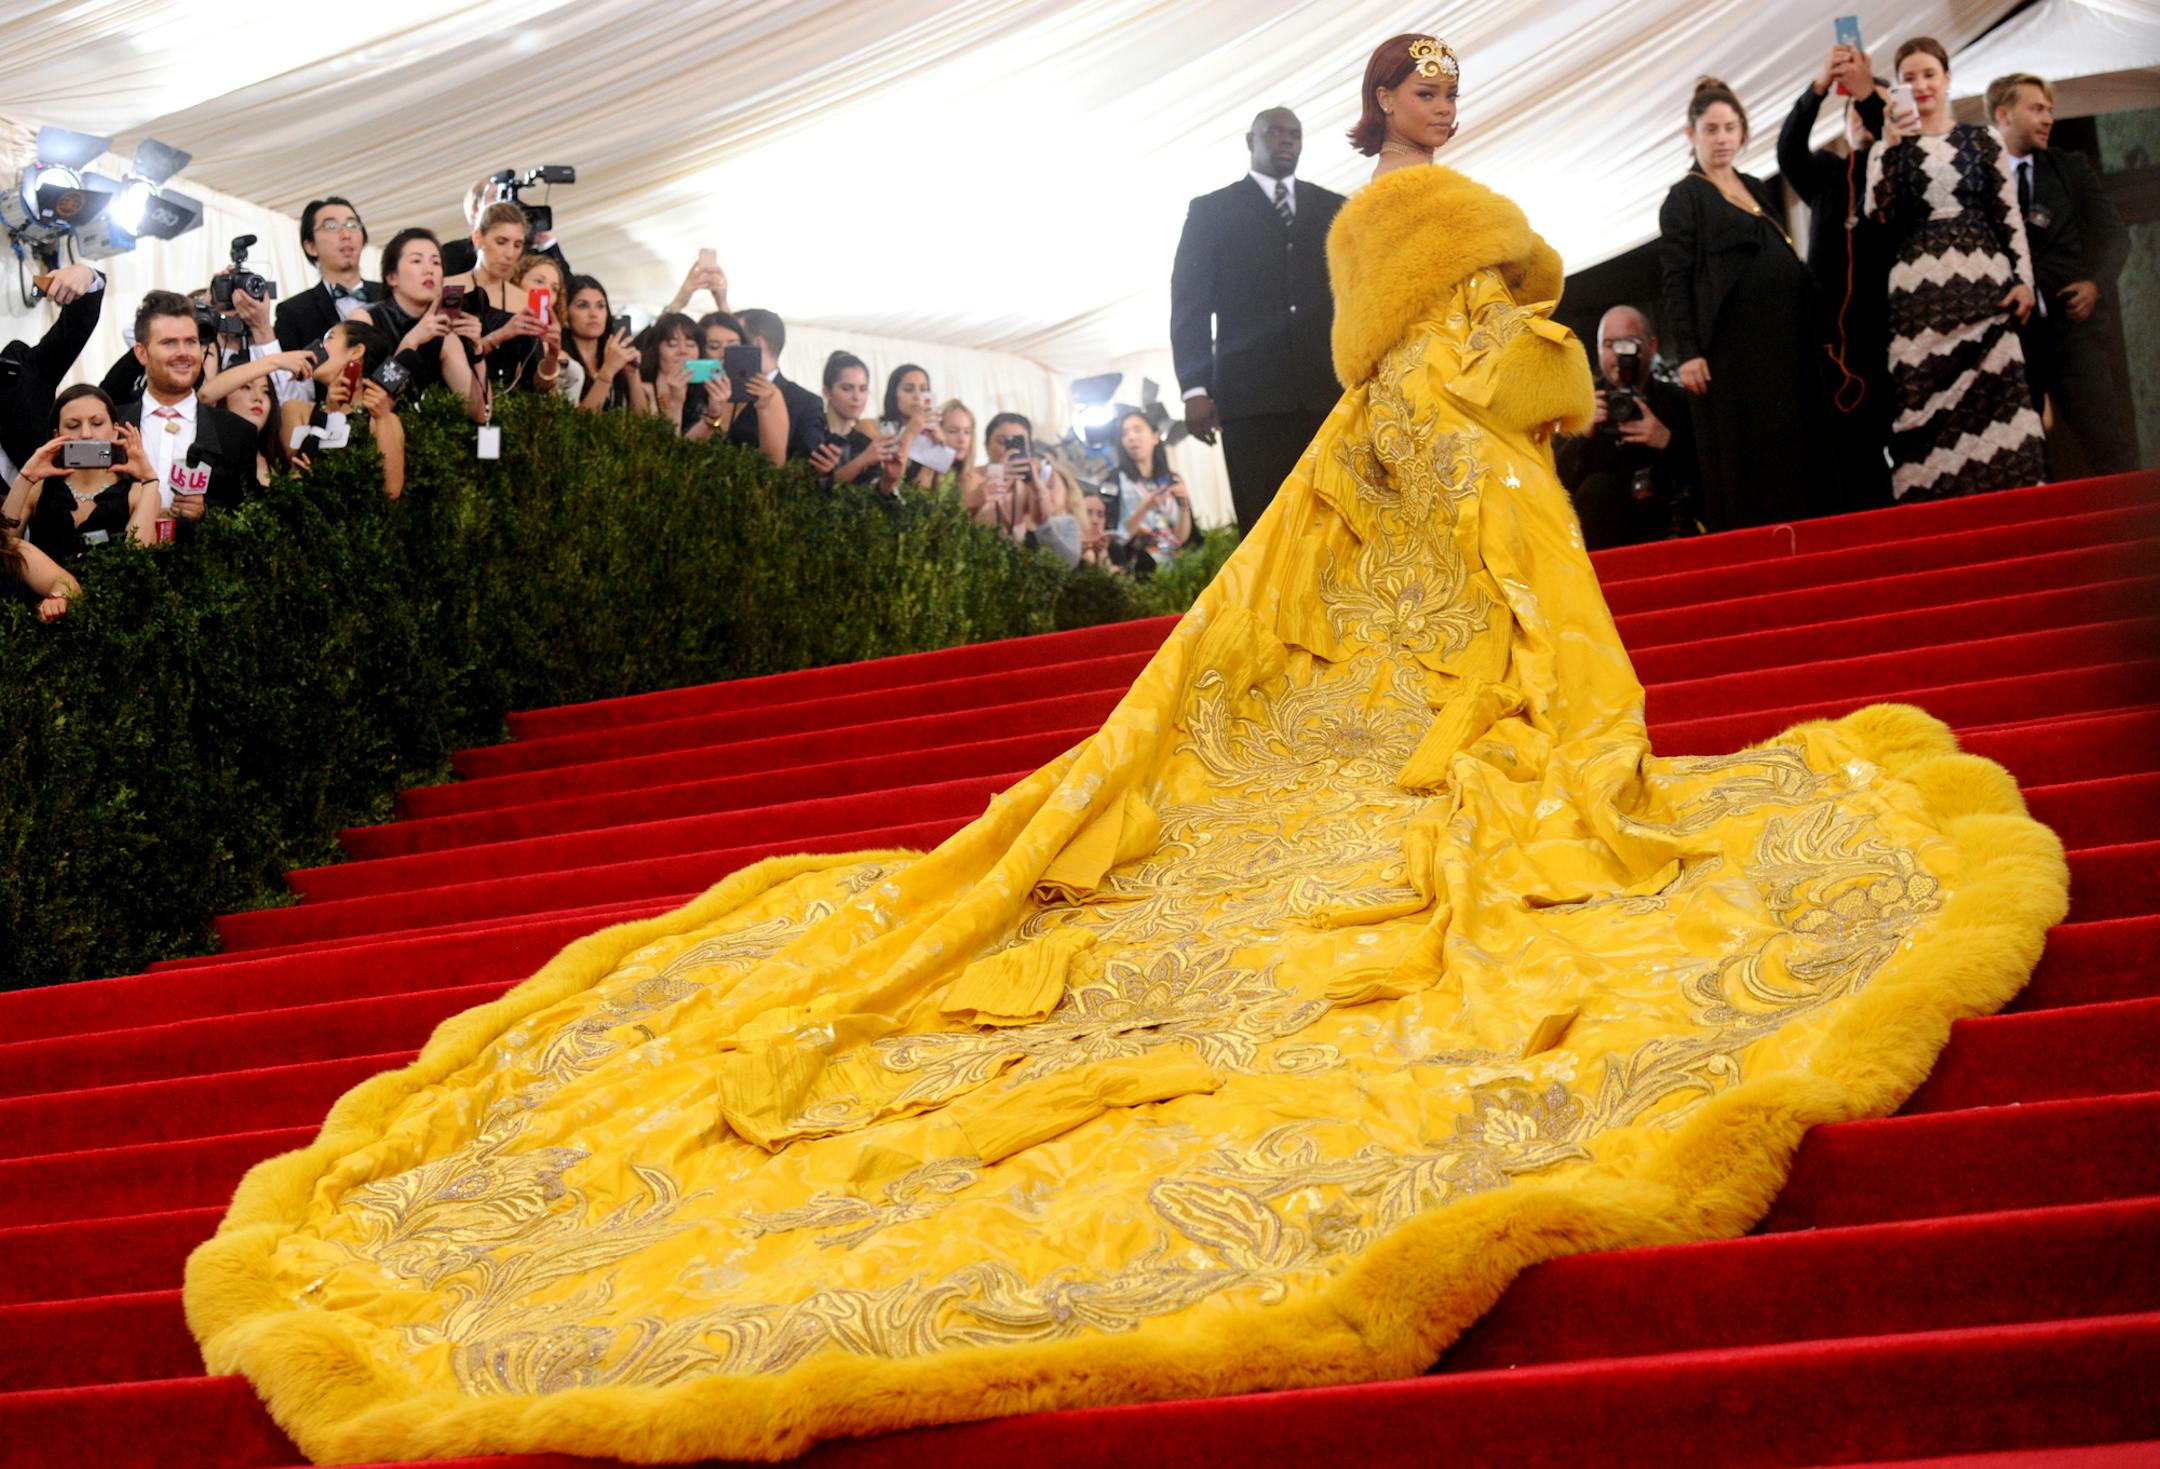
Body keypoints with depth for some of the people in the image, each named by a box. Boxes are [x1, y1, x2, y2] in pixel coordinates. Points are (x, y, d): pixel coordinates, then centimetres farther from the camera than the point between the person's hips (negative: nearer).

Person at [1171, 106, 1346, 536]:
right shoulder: (1212, 210, 12)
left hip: (1329, 390, 2)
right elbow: (1189, 303, 5)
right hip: (1251, 395, -2)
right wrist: (1196, 388, -5)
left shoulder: (1335, 209, 19)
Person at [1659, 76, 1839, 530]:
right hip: (1731, 351, -6)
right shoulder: (1684, 198, 1)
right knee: (1743, 464, -7)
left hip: (1785, 341, 6)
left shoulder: (1760, 190, 19)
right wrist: (1687, 352, -15)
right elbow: (1675, 280, -6)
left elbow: (1785, 264, 21)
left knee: (1798, 454, 4)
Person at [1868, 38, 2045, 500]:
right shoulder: (1890, 148, 10)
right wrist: (1892, 147, -9)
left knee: (1995, 392, -5)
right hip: (1920, 290, 0)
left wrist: (2024, 279, -1)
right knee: (1929, 401, -4)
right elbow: (1878, 218, -3)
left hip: (1983, 284, 0)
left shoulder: (1981, 142, 11)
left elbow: (2010, 216, 9)